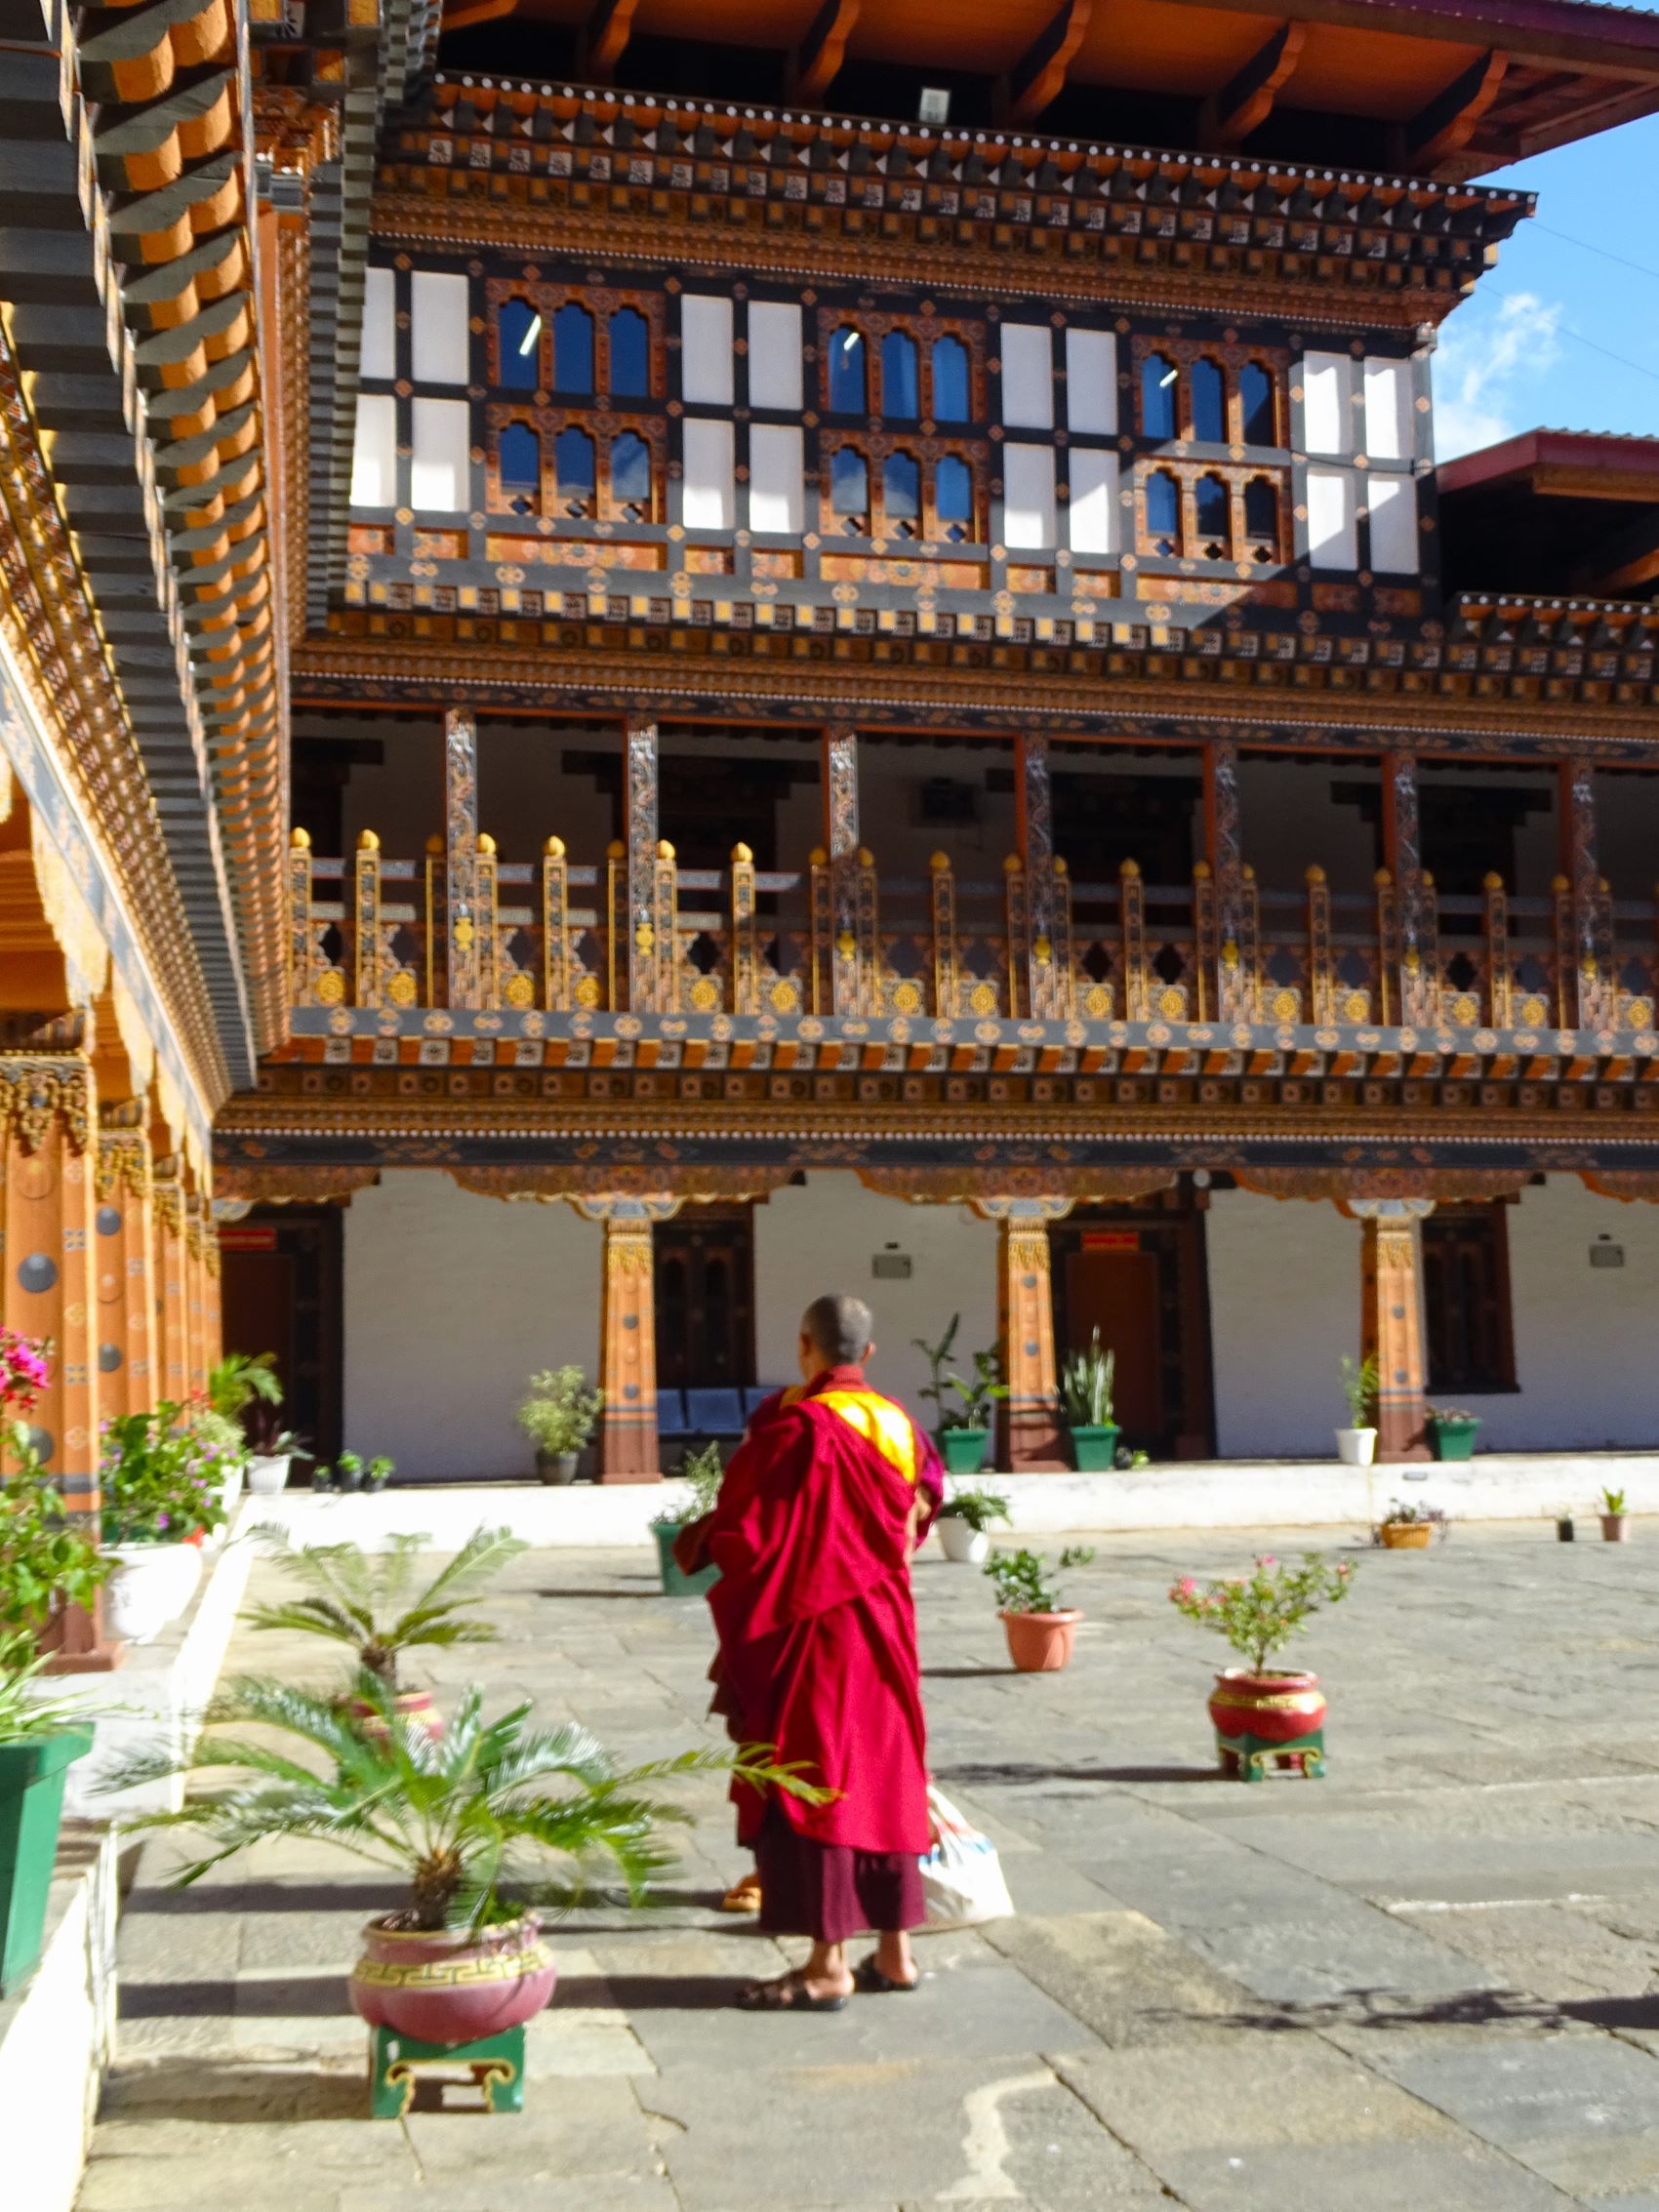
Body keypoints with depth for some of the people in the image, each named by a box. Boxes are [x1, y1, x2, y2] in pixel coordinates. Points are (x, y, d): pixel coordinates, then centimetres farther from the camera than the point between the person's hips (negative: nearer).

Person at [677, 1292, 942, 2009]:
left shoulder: (794, 1426, -18)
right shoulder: (898, 1425, 4)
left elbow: (743, 1529, -17)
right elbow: (923, 1501, 19)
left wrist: (694, 1539, 2)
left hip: (811, 1627, -7)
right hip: (883, 1629, 7)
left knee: (810, 1781, 0)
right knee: (884, 1780, 13)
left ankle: (828, 1966, 4)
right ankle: (894, 1952, 19)